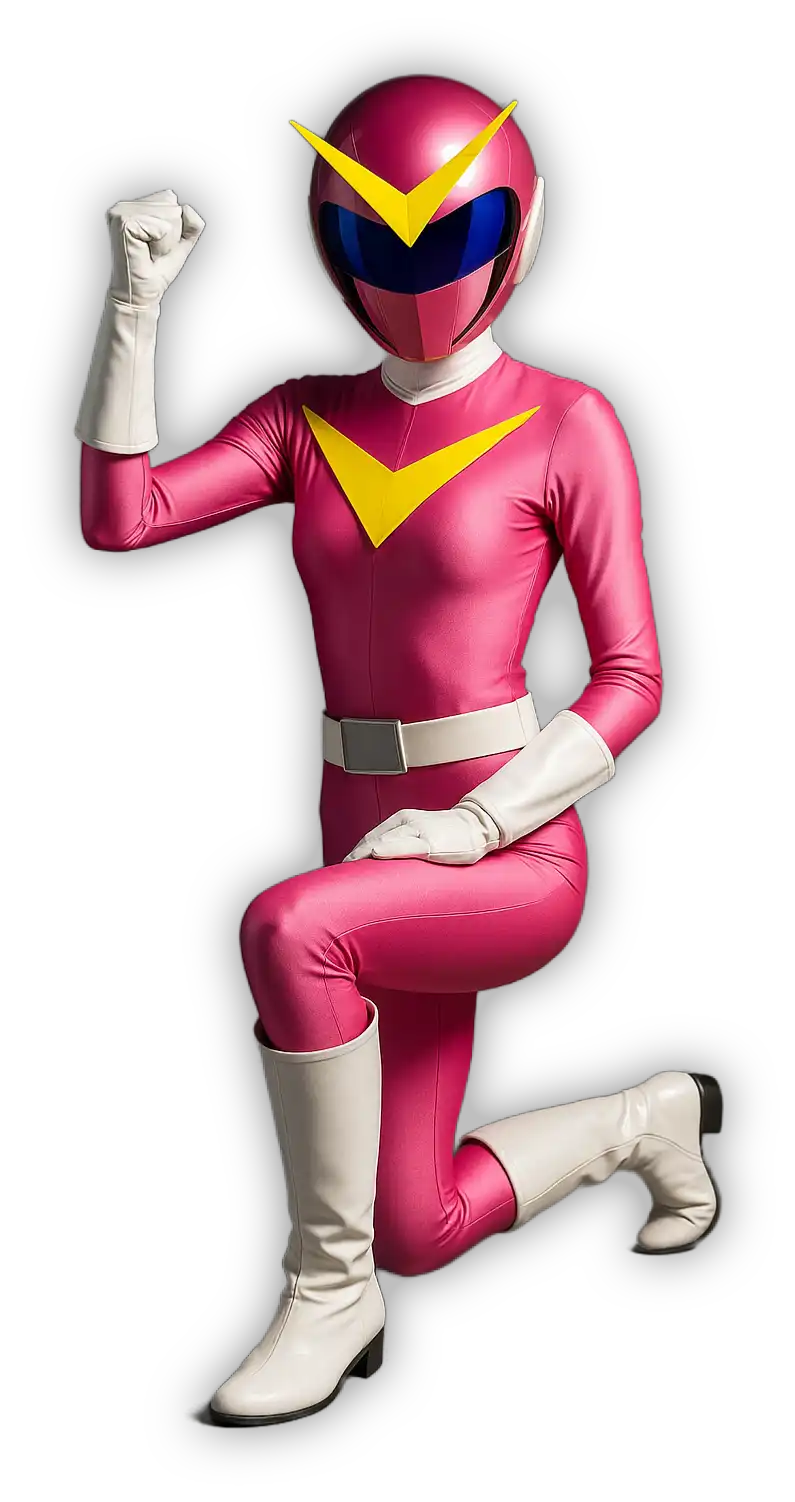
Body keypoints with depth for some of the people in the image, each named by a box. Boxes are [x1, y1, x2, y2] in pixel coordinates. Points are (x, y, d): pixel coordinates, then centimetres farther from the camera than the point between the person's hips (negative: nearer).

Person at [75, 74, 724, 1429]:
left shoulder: (567, 424, -7)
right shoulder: (308, 417, 7)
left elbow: (633, 679, -9)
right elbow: (115, 520, -6)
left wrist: (471, 825, -20)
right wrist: (135, 296, -12)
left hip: (512, 863, -6)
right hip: (377, 865, 6)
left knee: (286, 932, -35)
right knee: (419, 1239, 9)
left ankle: (327, 1290, -13)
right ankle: (651, 1121, 37)